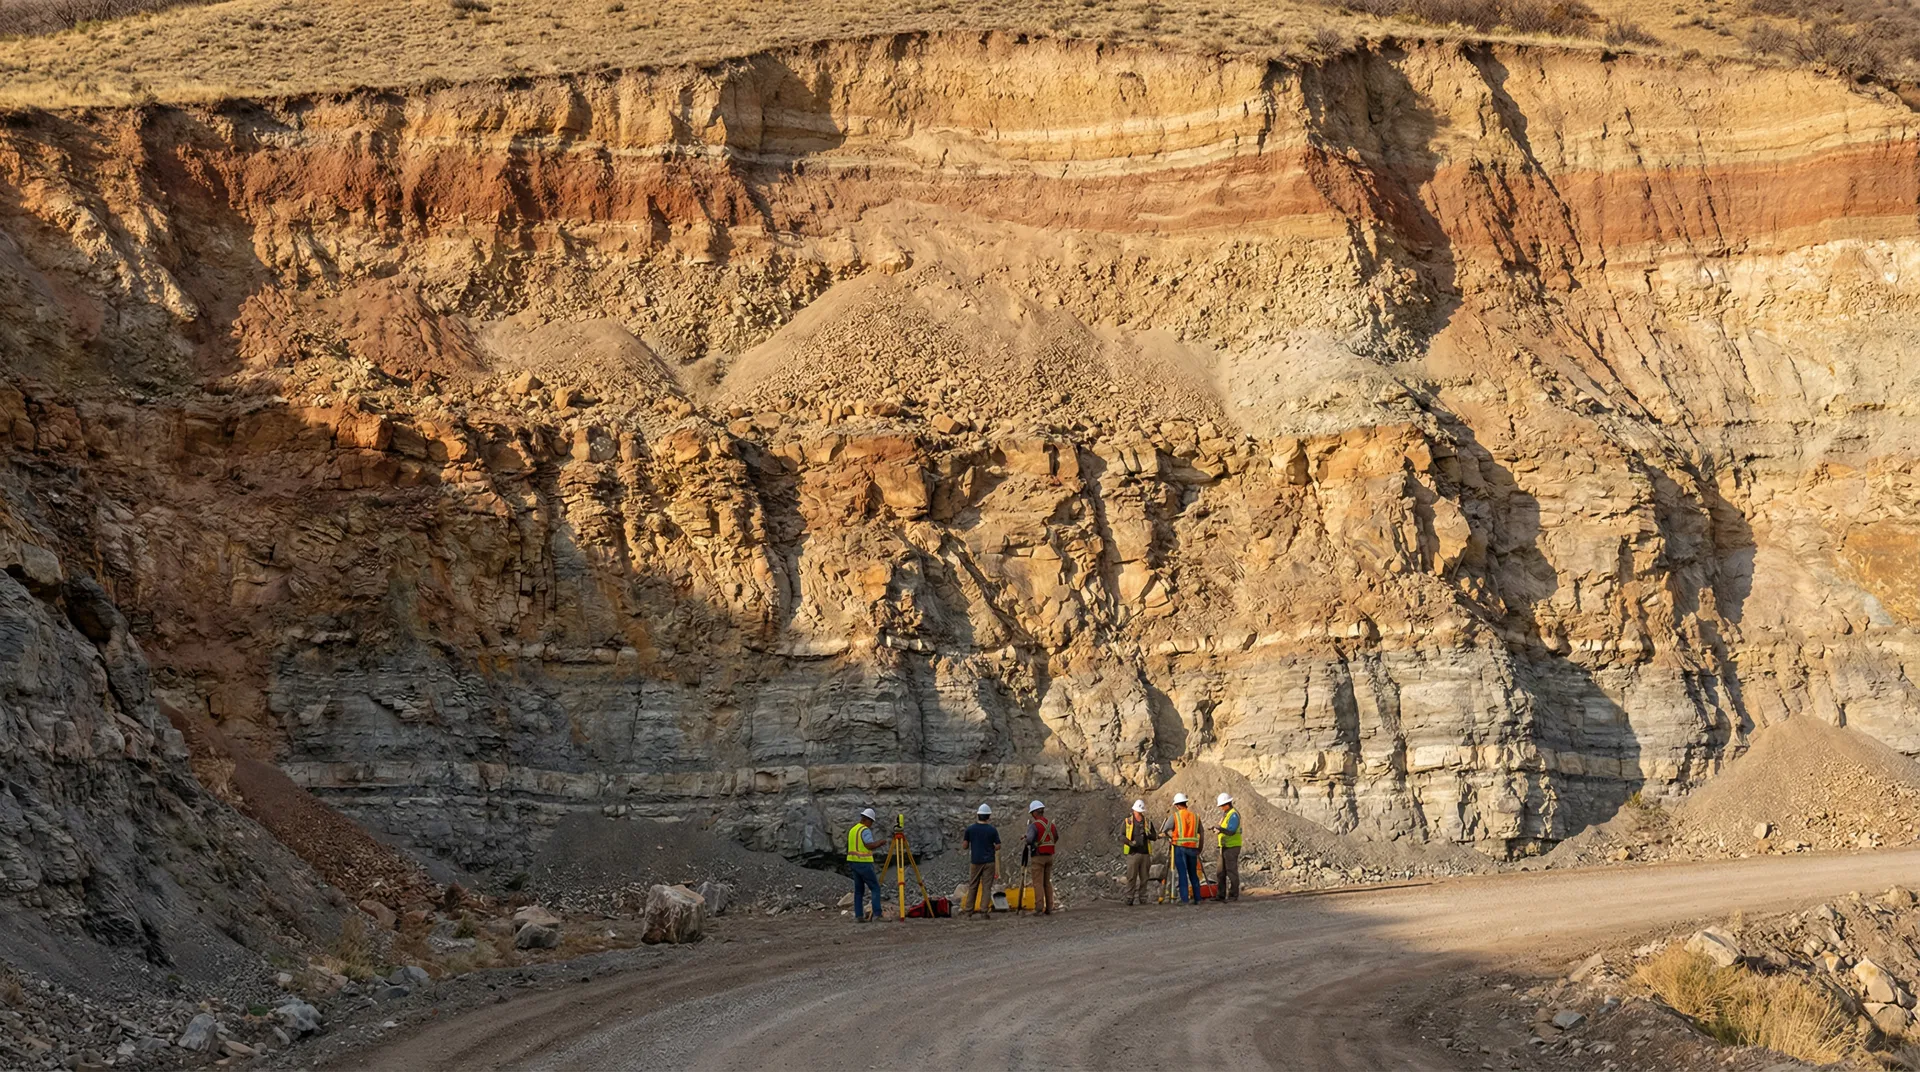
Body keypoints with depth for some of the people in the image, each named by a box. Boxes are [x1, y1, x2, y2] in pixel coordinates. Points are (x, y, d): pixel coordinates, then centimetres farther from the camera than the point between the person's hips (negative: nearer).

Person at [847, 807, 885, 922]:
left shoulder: (852, 830, 14)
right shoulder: (865, 830, -13)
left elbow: (848, 847, 19)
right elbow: (871, 846, -23)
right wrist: (881, 841, -7)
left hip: (853, 862, 8)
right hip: (864, 863, -8)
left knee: (859, 890, 10)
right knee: (875, 888, -4)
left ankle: (858, 916, 5)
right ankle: (876, 914, -13)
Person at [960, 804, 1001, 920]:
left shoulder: (970, 829, -1)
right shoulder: (992, 830, -5)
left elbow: (965, 845, 1)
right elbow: (998, 847, -2)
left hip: (976, 861, 2)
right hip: (989, 861, -2)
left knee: (972, 886, 10)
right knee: (986, 887, -1)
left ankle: (969, 912, 8)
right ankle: (984, 911, -8)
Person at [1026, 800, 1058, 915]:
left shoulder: (1034, 825, -13)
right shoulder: (1050, 824, 9)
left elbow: (1029, 839, -27)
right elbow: (1056, 838, 23)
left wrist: (1029, 843, -5)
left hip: (1038, 857, -6)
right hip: (1049, 856, 6)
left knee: (1038, 883, -5)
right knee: (1047, 882, 11)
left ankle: (1039, 908, -12)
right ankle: (1049, 908, 9)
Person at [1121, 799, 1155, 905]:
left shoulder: (1147, 822, 10)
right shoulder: (1128, 821, 3)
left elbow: (1154, 837, 9)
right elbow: (1122, 835, -1)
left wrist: (1148, 835, -13)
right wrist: (1130, 842, -19)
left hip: (1145, 854, 3)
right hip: (1133, 854, -3)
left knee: (1144, 878, 3)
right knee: (1131, 877, -7)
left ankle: (1142, 898, 8)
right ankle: (1129, 898, -3)